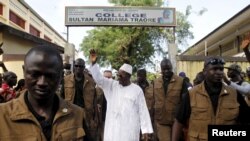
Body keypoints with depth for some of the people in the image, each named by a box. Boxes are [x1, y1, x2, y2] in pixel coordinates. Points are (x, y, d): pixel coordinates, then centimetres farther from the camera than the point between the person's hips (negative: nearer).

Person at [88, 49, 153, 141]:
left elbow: (143, 110, 0)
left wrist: (146, 130, -4)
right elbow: (99, 79, -6)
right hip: (112, 128, 2)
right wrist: (93, 63, -21)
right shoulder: (112, 85, 6)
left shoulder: (137, 90, 0)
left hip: (129, 129, -2)